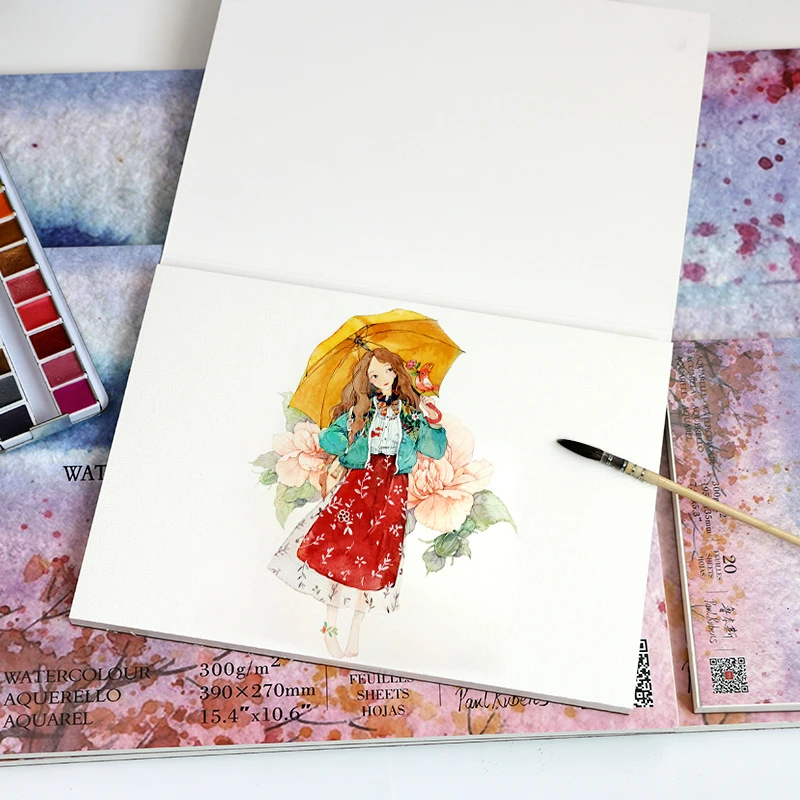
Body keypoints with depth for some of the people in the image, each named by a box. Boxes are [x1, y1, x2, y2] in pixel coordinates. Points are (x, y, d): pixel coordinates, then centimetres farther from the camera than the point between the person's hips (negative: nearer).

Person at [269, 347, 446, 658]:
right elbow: (328, 436, 6)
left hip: (393, 489, 1)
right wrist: (350, 448, -11)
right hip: (358, 480, 0)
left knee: (374, 558, -3)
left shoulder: (412, 412, 9)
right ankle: (331, 623, 1)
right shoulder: (359, 410, 9)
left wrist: (434, 422, -13)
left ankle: (354, 634, 8)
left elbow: (435, 450, 3)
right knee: (341, 547, -14)